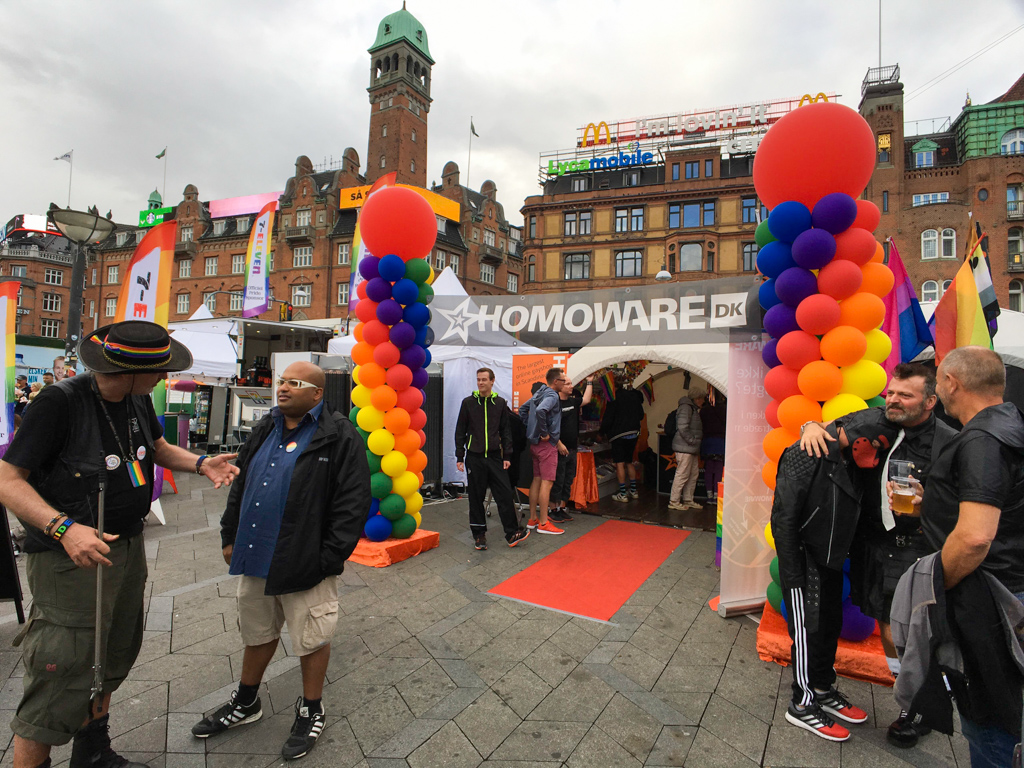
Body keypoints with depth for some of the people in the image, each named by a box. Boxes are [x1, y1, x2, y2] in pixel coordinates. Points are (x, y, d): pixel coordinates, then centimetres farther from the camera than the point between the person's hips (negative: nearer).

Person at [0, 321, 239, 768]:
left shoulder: (138, 401, 3)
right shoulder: (60, 401, -19)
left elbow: (158, 447, 20)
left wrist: (200, 463, 1)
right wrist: (64, 527, -32)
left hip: (129, 550, 8)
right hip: (70, 560, -8)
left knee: (111, 663, 22)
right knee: (62, 678, -2)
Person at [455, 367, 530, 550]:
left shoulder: (500, 403, 6)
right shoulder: (468, 403, 3)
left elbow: (506, 431, 9)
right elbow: (460, 431, 5)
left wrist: (507, 456, 3)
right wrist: (459, 456, 0)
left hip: (495, 457, 1)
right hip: (474, 457, -1)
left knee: (505, 494, -2)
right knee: (476, 497, 6)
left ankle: (512, 533, 6)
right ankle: (479, 534, 18)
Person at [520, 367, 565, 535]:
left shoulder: (539, 393, 13)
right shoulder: (552, 395, -15)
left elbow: (523, 409, 20)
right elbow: (540, 411, -34)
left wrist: (529, 428, 14)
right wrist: (545, 433, -23)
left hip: (535, 443, 9)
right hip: (547, 444, -9)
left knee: (537, 479, 13)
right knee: (547, 482, -5)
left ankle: (532, 519, 21)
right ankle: (543, 523, 0)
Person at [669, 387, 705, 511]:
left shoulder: (693, 408, 20)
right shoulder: (686, 407, -13)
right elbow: (682, 427, -22)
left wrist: (696, 440, 14)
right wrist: (692, 440, -18)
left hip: (691, 449, 11)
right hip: (684, 448, -11)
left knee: (693, 475, 14)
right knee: (682, 474, -7)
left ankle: (688, 500, 24)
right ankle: (674, 502, 0)